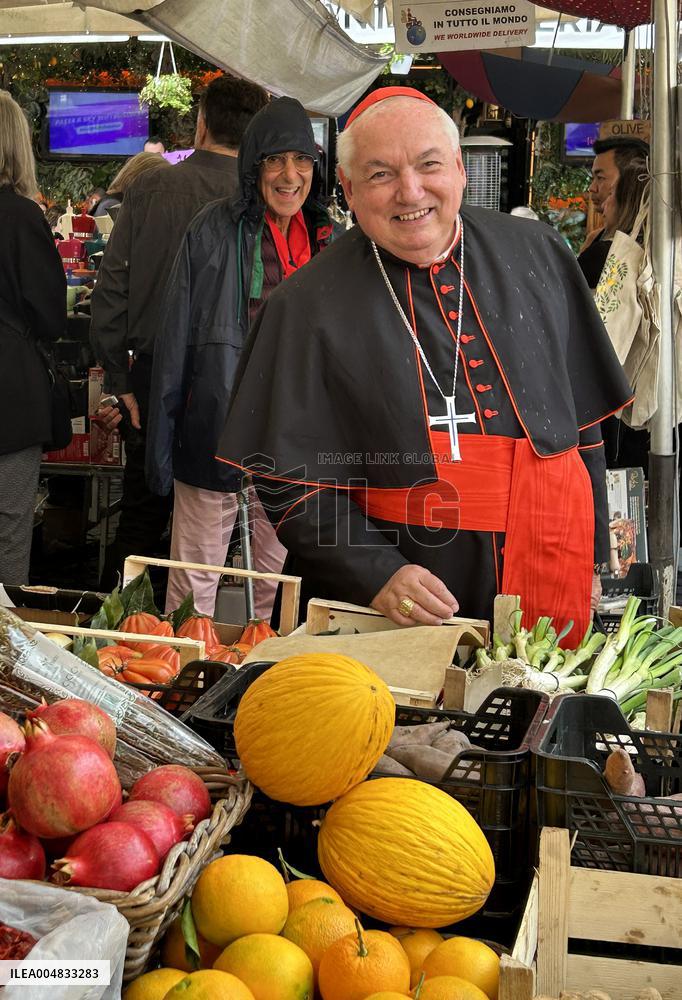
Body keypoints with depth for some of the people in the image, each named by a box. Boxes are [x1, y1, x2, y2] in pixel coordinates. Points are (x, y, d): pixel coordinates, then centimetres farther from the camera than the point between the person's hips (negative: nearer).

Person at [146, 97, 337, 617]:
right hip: (218, 431, -4)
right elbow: (176, 342, -5)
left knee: (277, 585, 16)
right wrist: (162, 440, -7)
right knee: (194, 584, 4)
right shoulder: (215, 229, -6)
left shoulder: (328, 238, 6)